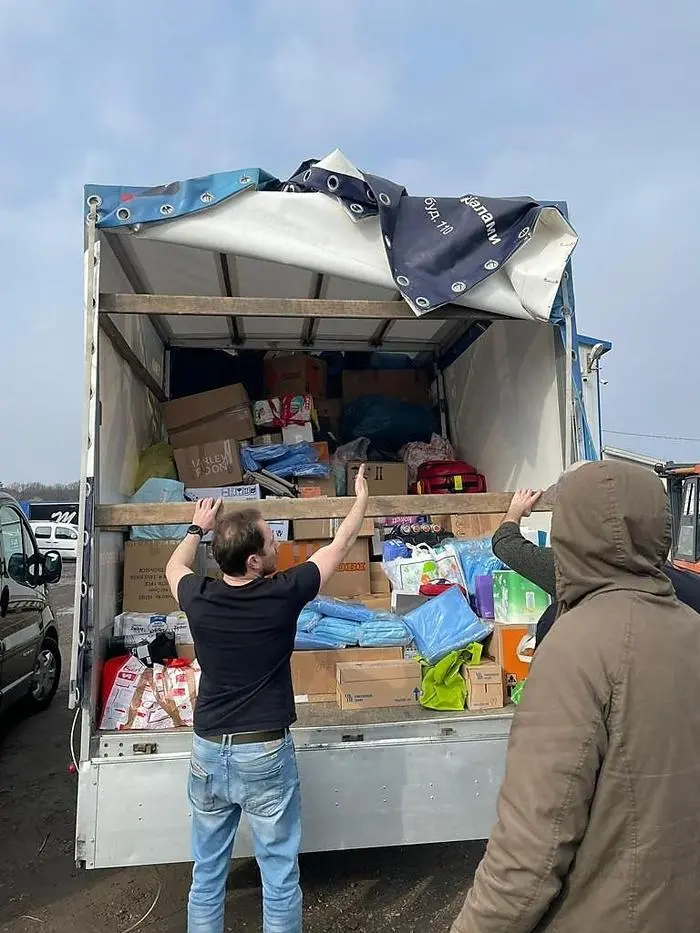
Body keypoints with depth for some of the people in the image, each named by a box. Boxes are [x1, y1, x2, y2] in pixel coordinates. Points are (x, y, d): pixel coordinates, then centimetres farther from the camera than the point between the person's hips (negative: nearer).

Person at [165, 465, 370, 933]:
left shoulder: (199, 599, -8)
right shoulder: (282, 595, -16)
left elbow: (175, 567, 18)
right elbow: (340, 546, -2)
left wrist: (198, 527, 33)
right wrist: (362, 496, 14)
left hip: (208, 752, 4)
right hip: (265, 754, -4)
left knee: (207, 874, 19)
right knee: (280, 877, 12)